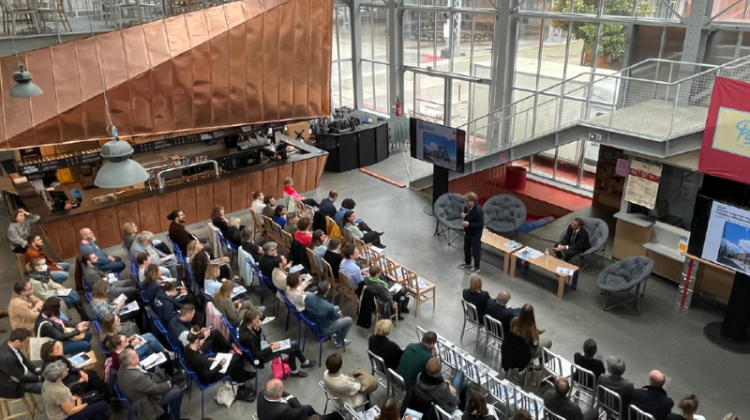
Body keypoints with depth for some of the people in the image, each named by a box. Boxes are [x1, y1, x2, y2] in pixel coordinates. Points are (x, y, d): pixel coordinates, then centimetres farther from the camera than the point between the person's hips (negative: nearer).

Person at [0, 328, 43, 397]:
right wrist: (40, 378, -14)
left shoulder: (10, 343, -11)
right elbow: (19, 378, -24)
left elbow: (24, 360, 6)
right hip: (14, 385, -9)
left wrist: (38, 370, -5)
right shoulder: (7, 358, -37)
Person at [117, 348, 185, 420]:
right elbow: (156, 389, -23)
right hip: (146, 404, -9)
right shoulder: (137, 377, -38)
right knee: (178, 392, 0)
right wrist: (168, 384, -4)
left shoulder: (122, 371, -11)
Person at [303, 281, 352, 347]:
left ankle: (338, 332, 42)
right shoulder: (328, 307, -37)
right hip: (323, 329, -6)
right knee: (349, 320, 10)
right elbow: (335, 317, -14)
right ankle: (339, 341, 30)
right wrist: (338, 314, 10)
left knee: (336, 308, 23)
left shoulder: (309, 296, -23)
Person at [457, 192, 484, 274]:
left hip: (475, 235, -8)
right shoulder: (467, 207, -4)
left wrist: (469, 224, -33)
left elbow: (481, 225, -27)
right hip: (467, 232, 8)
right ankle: (467, 263, 44)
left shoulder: (478, 211, -29)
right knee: (466, 248, 23)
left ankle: (477, 268, 24)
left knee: (475, 251, 6)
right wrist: (463, 216, -9)